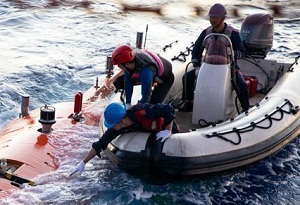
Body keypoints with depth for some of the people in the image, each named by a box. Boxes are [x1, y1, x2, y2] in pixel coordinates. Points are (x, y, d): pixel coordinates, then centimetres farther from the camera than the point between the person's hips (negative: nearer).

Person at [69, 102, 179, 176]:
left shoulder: (143, 112, -45)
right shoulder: (117, 128, -26)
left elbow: (169, 109, -37)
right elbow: (99, 145, -20)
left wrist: (168, 130, -37)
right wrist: (83, 163, -20)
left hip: (167, 124, -5)